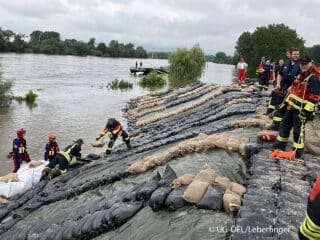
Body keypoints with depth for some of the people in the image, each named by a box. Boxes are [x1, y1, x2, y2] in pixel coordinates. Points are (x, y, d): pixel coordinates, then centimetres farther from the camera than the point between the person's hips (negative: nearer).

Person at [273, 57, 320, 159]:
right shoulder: (300, 76, 16)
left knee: (298, 130, -4)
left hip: (301, 109, -8)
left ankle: (298, 151, 6)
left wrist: (307, 110, -22)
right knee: (284, 124, 14)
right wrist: (285, 102, 24)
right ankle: (280, 144, 27)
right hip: (291, 106, 9)